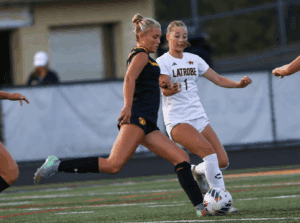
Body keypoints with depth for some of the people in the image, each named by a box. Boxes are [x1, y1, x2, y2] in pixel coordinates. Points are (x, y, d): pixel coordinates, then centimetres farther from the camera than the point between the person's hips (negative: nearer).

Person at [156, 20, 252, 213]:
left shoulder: (194, 59, 14)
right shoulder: (162, 62, -3)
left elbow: (218, 79, 13)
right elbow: (164, 90, -18)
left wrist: (239, 84, -4)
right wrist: (170, 90, -41)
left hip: (199, 118, 6)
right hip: (177, 121, -6)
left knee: (223, 161, -8)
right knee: (209, 152, -27)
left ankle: (198, 171, 24)